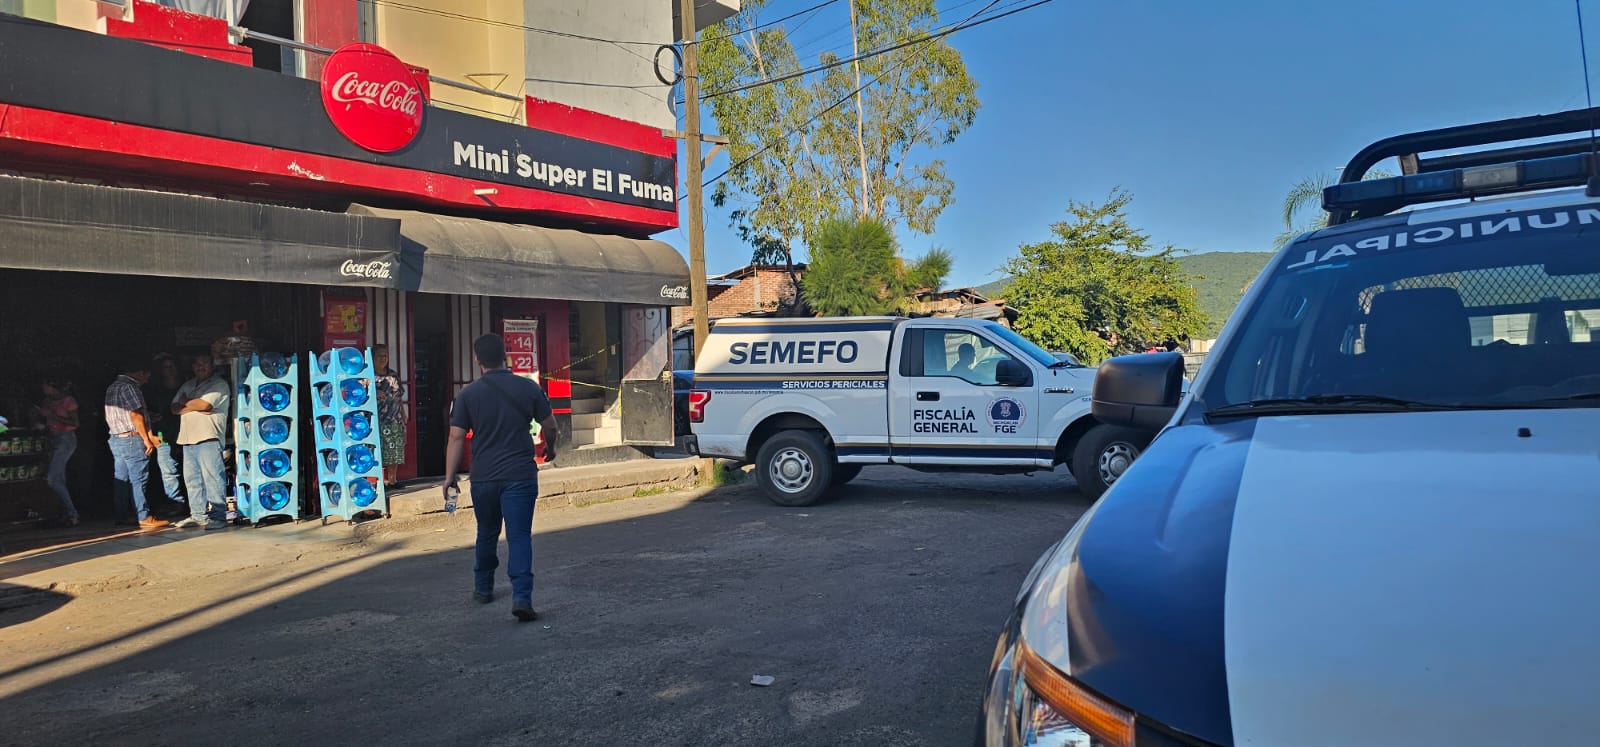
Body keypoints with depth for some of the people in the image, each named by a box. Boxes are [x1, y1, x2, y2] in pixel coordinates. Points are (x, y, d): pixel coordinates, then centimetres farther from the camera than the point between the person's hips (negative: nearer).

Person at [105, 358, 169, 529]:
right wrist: (147, 439, -14)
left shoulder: (112, 387, 17)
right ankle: (144, 518, -6)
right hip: (131, 438, -10)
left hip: (115, 438, 10)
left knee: (121, 479, 11)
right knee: (139, 480, -7)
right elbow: (135, 415, -18)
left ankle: (122, 516, 15)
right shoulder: (129, 387, -13)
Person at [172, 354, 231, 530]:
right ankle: (198, 515, 15)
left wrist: (186, 403, 5)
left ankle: (218, 516, -8)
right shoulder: (187, 386, 22)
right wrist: (194, 407, -5)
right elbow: (175, 408, 13)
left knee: (212, 478, -9)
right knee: (192, 480, 9)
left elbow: (204, 404, -14)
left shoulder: (219, 384, 0)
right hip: (188, 438, 8)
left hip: (209, 438, -7)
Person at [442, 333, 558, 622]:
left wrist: (449, 476, 2)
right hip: (520, 476, -1)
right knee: (519, 536, -2)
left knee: (487, 534, 20)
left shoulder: (468, 394, -2)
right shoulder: (528, 388, -2)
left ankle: (483, 588, 35)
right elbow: (550, 425, 8)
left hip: (483, 477, 2)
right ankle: (521, 597, -14)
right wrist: (549, 446, 28)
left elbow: (456, 438, -4)